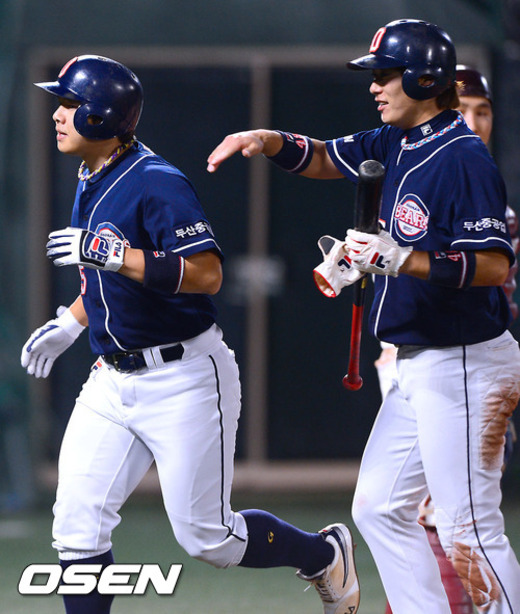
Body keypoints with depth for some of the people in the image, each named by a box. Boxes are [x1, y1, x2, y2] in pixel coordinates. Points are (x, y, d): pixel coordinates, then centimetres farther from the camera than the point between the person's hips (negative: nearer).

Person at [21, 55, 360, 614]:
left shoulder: (156, 184, -18)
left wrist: (109, 253, -29)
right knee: (77, 527, -4)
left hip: (184, 379, -8)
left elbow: (206, 274, -27)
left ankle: (325, 556, 24)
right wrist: (69, 324, 18)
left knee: (206, 537, -1)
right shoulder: (90, 184, 11)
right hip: (112, 380, 8)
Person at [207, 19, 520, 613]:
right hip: (418, 365, 10)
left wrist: (400, 259, -30)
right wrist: (268, 140, 2)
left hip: (464, 365, -10)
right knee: (379, 508, 13)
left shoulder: (464, 158, -19)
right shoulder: (397, 143, 9)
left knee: (469, 530, -9)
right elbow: (326, 159, 21)